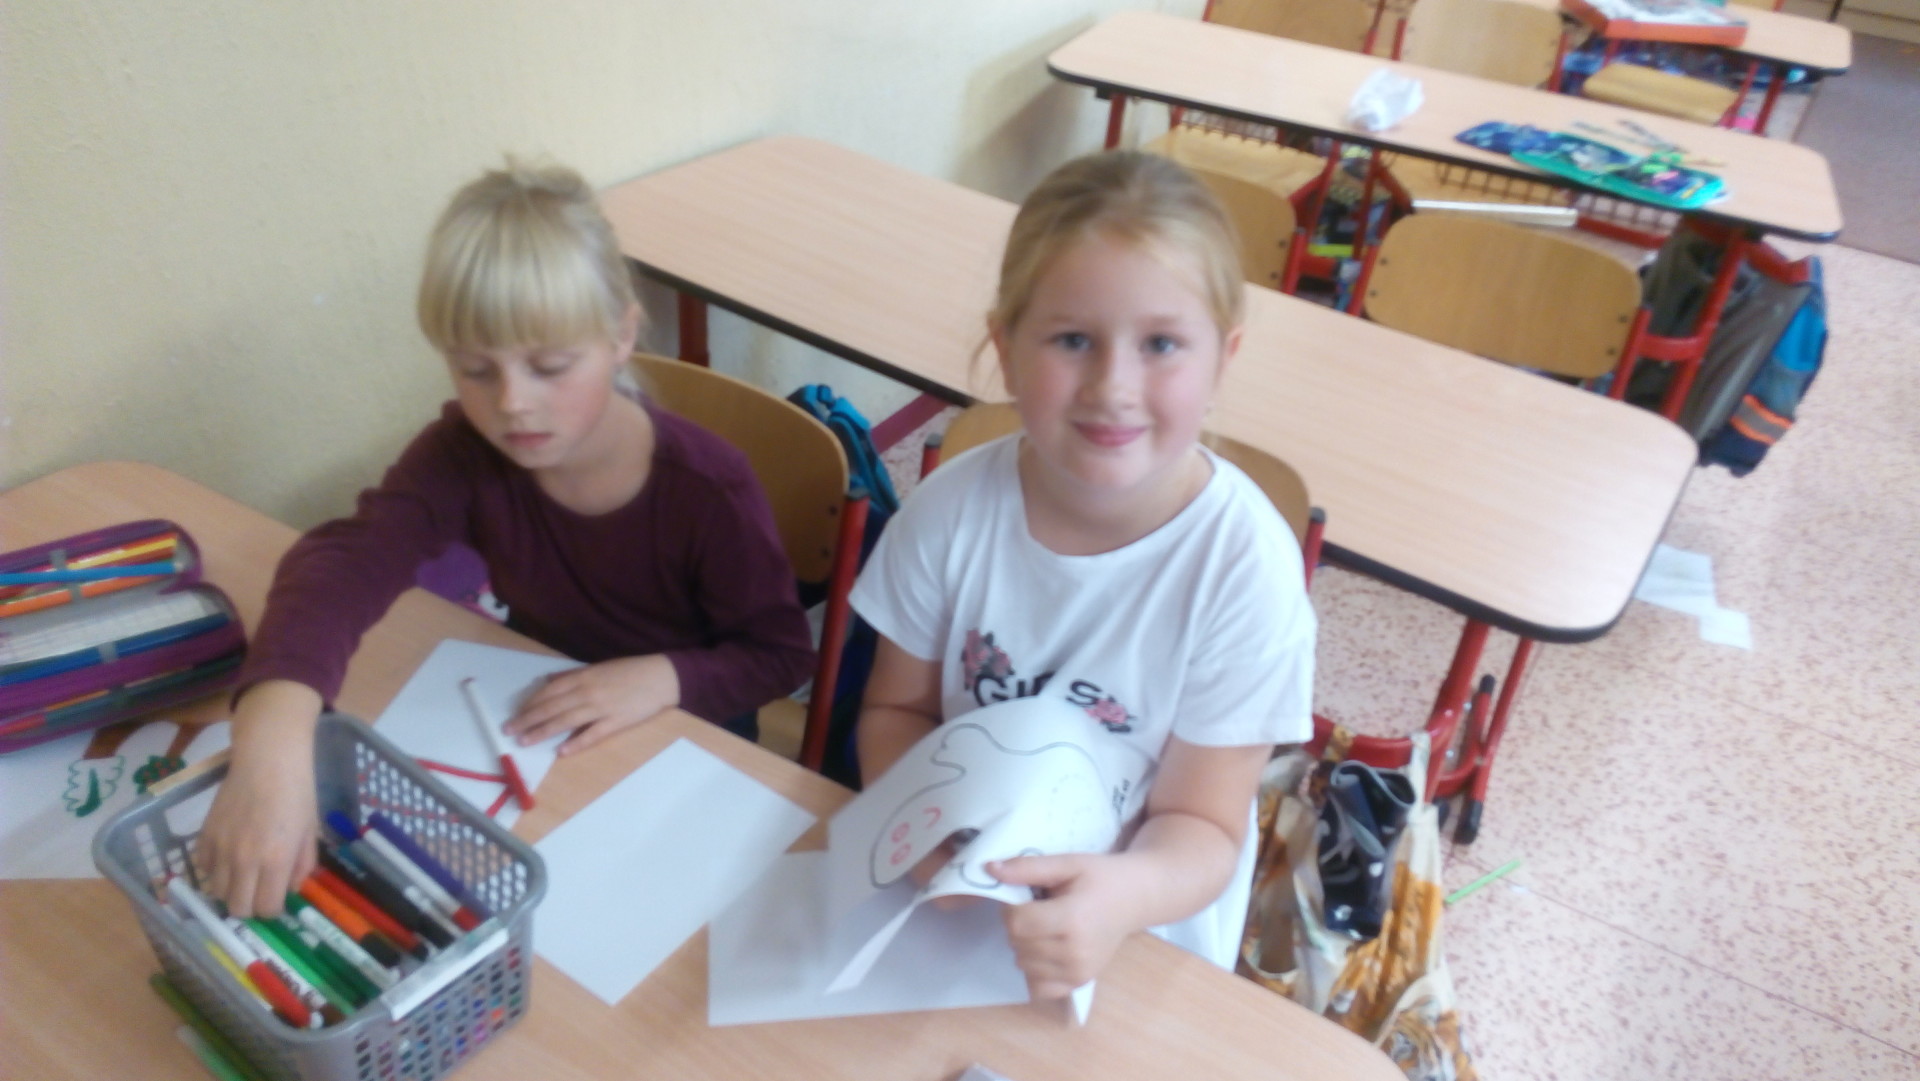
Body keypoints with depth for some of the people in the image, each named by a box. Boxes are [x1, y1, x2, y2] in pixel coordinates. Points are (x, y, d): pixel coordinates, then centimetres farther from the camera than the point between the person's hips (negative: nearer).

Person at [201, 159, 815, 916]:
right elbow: (343, 561, -37)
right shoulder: (463, 454, -18)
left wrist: (663, 676, -33)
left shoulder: (706, 486, -26)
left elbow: (782, 653, -14)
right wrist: (273, 739, -55)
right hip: (535, 730, 4)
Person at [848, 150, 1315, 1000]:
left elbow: (1202, 826, -15)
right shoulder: (955, 507, -15)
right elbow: (895, 710, -2)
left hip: (1140, 930, 0)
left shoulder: (1244, 564, -22)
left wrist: (1126, 895, -36)